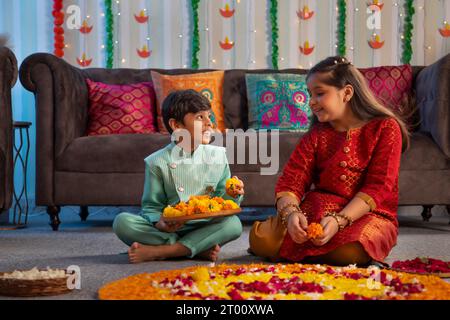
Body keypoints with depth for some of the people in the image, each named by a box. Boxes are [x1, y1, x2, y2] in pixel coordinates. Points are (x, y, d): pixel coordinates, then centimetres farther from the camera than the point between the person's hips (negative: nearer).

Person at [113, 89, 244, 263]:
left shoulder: (218, 155, 4)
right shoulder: (157, 162, -4)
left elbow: (222, 203, 9)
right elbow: (151, 206, -2)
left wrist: (231, 195, -14)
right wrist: (159, 224, -23)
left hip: (204, 228, 2)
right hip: (167, 229, -2)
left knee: (234, 224, -27)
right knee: (122, 221, -24)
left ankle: (157, 252, -27)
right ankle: (200, 249, -25)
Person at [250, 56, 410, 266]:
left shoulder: (385, 128, -3)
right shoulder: (316, 135, 10)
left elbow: (377, 187, -12)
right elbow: (290, 181, -2)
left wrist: (339, 221, -27)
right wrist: (291, 213, -25)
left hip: (369, 215, -3)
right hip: (317, 211, 3)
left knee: (350, 251, -38)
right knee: (260, 239, -22)